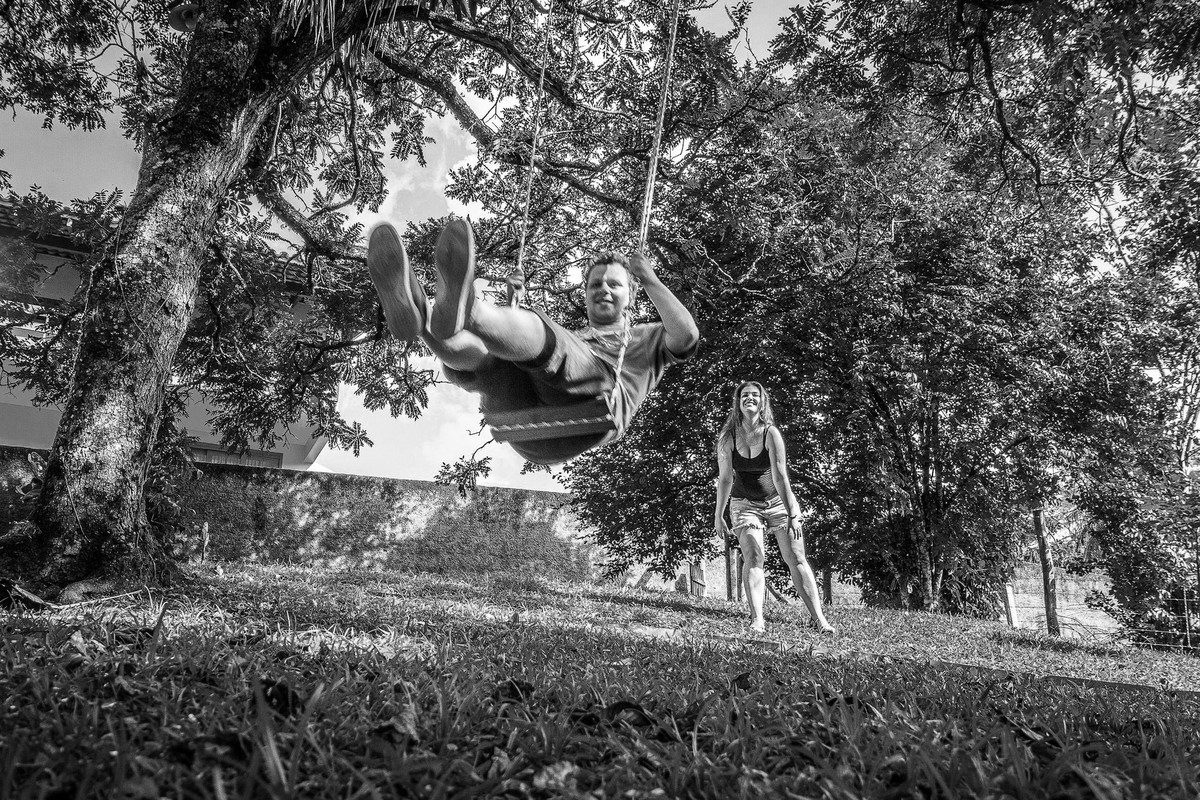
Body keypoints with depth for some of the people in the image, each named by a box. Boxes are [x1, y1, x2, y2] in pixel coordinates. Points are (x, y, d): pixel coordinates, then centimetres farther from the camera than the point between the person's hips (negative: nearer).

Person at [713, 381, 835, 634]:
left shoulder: (771, 433, -17)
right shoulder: (728, 439, -10)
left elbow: (780, 475, -23)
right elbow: (725, 479, -4)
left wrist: (792, 514, -28)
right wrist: (718, 517, -1)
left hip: (778, 501, -1)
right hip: (744, 504, 1)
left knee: (796, 558, -6)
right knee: (753, 558, -14)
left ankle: (819, 619, -2)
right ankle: (756, 621, -16)